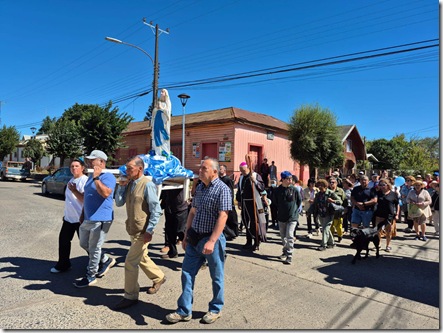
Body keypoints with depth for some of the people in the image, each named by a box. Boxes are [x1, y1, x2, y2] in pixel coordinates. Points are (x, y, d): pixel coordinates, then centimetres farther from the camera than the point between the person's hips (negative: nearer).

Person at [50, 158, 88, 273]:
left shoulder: (85, 181, -15)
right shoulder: (71, 180, 13)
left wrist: (74, 190, -27)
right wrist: (66, 213, 22)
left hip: (80, 219, -9)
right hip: (68, 218, 9)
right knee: (63, 240, 16)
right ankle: (63, 264, 32)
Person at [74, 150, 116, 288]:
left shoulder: (108, 176, -15)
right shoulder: (91, 176, 15)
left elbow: (105, 193, -31)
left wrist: (96, 178, -28)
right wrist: (83, 214, 21)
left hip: (100, 219, -10)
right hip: (88, 219, 10)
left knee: (94, 249, 1)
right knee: (84, 244, 19)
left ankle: (90, 277, 17)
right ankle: (106, 260, 34)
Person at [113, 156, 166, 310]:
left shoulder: (147, 185, -18)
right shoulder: (129, 184, 5)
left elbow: (156, 210, -19)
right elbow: (119, 203, 7)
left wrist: (149, 231, -19)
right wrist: (121, 186, -6)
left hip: (142, 232, -8)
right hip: (132, 230, 8)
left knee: (130, 262, -2)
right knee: (142, 258, 22)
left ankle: (130, 296, 15)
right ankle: (159, 278, 43)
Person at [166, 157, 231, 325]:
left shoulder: (222, 189, -15)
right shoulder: (200, 187, 9)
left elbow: (222, 217, -21)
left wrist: (212, 241, -26)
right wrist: (186, 235, 14)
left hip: (212, 239, -7)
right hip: (194, 238, 7)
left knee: (216, 276, 11)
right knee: (187, 273, 10)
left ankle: (216, 309, 31)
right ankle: (184, 310, 25)